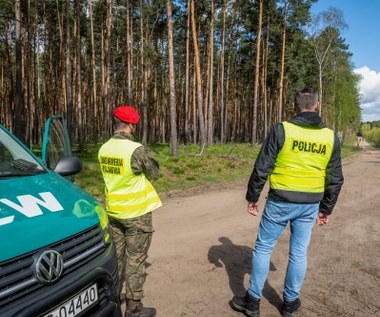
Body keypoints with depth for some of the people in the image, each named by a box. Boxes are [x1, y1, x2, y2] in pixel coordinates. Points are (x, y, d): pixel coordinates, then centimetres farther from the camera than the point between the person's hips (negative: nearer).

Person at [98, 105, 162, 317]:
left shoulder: (104, 149, 0)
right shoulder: (136, 150, -22)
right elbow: (154, 174, -10)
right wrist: (150, 160, 7)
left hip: (114, 211, 7)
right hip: (137, 213, -6)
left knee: (115, 256, 20)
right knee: (135, 260, 6)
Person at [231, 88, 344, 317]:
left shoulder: (282, 129, -11)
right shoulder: (330, 137, 2)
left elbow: (262, 167, -11)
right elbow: (335, 179, 7)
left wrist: (252, 197, 0)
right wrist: (326, 209, 17)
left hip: (280, 202, -3)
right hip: (310, 205, 4)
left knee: (263, 248, 9)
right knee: (299, 252, 15)